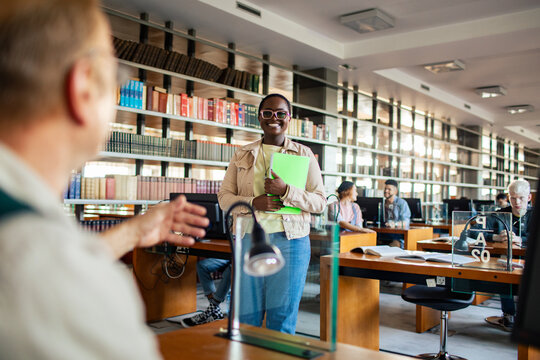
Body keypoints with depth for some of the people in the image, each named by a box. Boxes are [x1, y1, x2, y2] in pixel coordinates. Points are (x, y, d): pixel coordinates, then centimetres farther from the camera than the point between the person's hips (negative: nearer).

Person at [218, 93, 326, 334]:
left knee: (282, 318, 3)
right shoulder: (242, 155, 13)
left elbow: (320, 203, 2)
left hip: (289, 241, -1)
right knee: (246, 315, 6)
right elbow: (224, 197, 9)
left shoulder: (304, 155, 8)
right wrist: (253, 202, -10)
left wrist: (286, 191, -14)